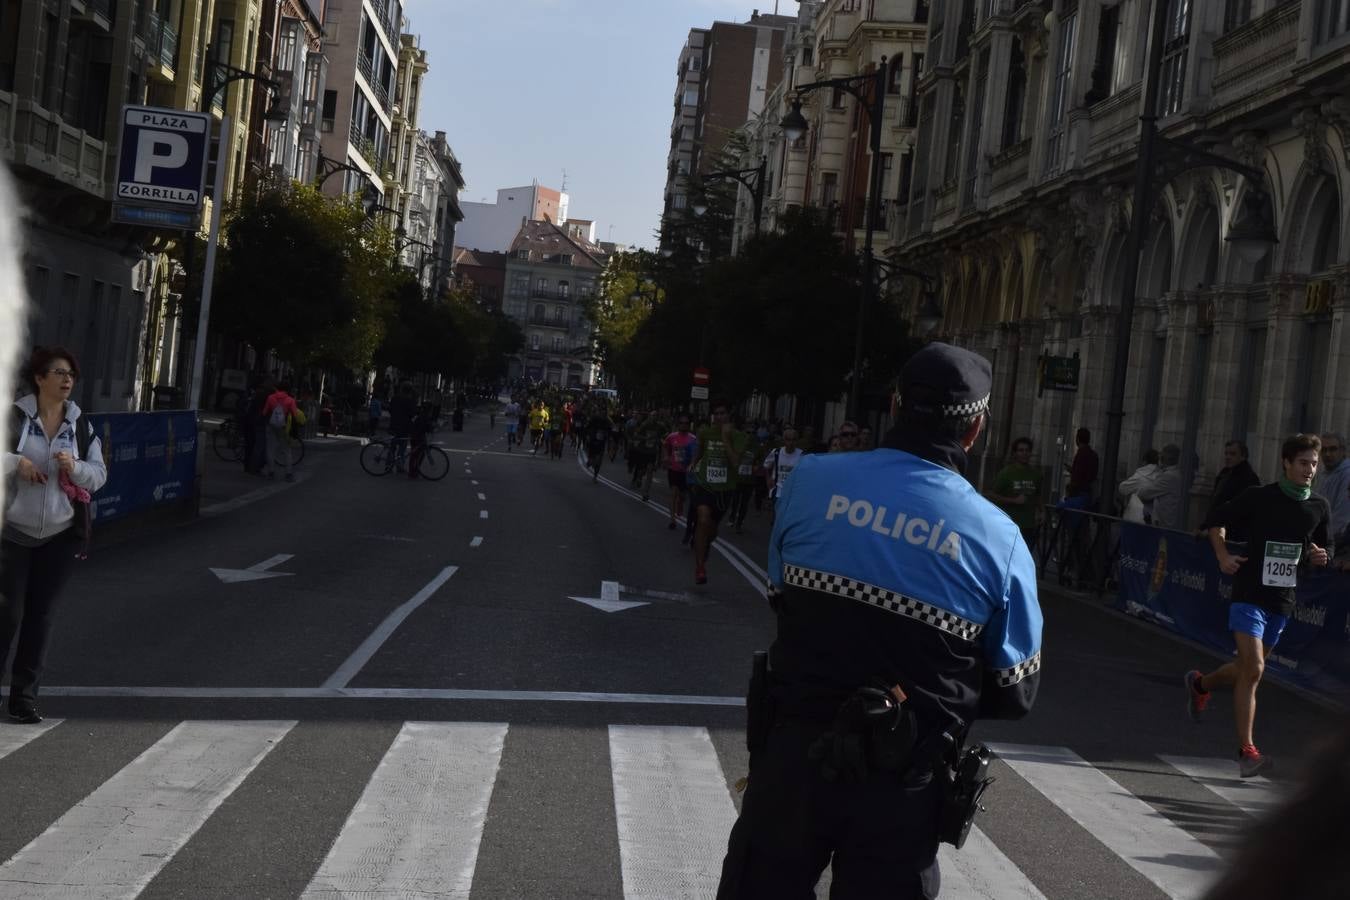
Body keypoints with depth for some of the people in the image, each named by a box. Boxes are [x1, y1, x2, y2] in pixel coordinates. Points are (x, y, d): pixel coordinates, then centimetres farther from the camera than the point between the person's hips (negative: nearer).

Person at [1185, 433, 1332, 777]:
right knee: (1253, 669, -16)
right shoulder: (1259, 497, -7)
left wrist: (1320, 557, -3)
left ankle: (1200, 684, 48)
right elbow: (1217, 521, 5)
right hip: (1249, 593, -5)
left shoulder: (1319, 507, 6)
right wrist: (1223, 556, -9)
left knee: (1247, 669, 16)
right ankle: (1247, 751, -12)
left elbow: (1322, 547, 20)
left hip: (1283, 600, 5)